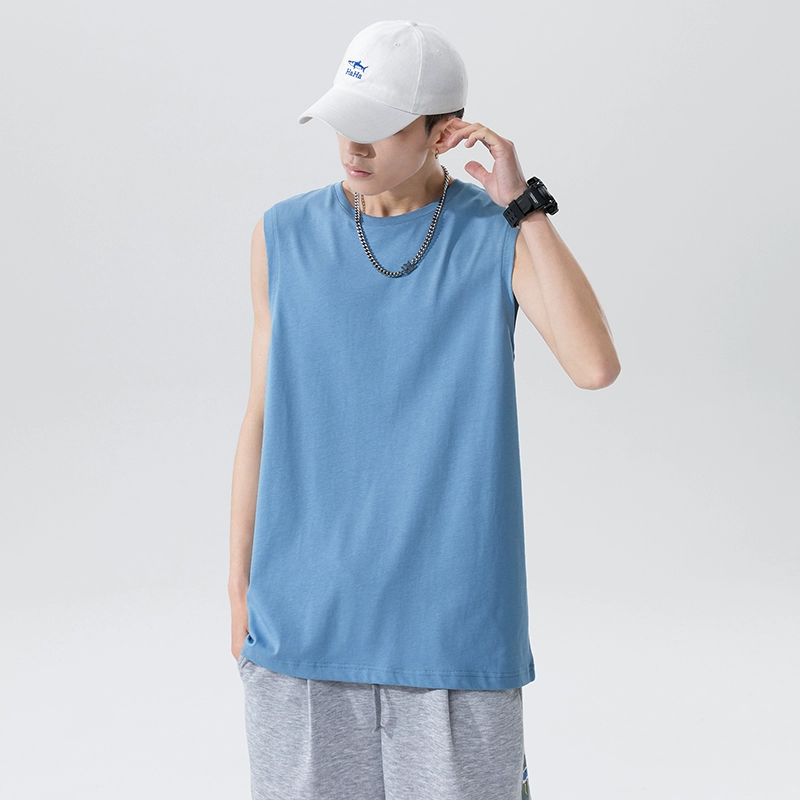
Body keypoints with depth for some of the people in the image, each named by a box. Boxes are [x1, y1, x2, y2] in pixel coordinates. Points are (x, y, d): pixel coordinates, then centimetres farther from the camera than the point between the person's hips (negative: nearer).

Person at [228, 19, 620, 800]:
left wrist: (522, 202, -17)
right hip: (305, 610, 2)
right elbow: (264, 416, 6)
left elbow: (595, 365, -20)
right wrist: (239, 591, 5)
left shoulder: (504, 234, -3)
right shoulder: (286, 235, 2)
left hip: (453, 611, -1)